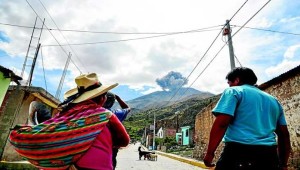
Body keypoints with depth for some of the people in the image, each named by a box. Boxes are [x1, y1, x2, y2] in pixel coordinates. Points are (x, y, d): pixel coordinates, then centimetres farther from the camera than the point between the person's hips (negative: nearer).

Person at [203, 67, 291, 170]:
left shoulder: (233, 91, 1)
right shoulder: (273, 100, 22)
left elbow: (221, 124, -13)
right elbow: (284, 134, 22)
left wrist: (209, 153, -8)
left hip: (239, 152, -6)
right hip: (269, 156, 7)